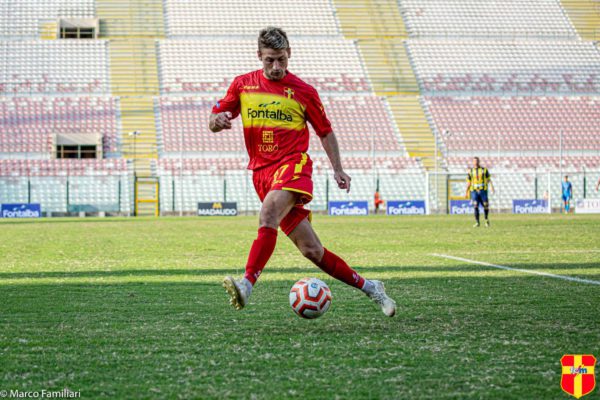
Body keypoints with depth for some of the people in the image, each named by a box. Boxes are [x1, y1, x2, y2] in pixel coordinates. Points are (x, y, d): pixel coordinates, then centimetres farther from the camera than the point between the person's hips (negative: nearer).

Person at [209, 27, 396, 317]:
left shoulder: (303, 92, 5)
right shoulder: (242, 85, 10)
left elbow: (325, 131, 16)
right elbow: (214, 123, 13)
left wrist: (337, 170, 9)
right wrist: (217, 121, -11)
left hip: (293, 165, -3)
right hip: (261, 172, 3)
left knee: (267, 217, -34)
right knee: (311, 250, 0)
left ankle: (247, 285, -47)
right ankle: (369, 287, 13)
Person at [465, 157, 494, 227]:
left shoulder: (484, 170, 6)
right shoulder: (470, 171, 9)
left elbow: (489, 179, 2)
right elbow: (468, 182, 12)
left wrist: (491, 186, -15)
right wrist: (467, 192, 9)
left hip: (483, 190, 0)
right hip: (474, 191, 0)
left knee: (485, 206, -1)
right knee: (475, 206, -11)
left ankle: (487, 219, 25)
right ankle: (477, 222, -7)